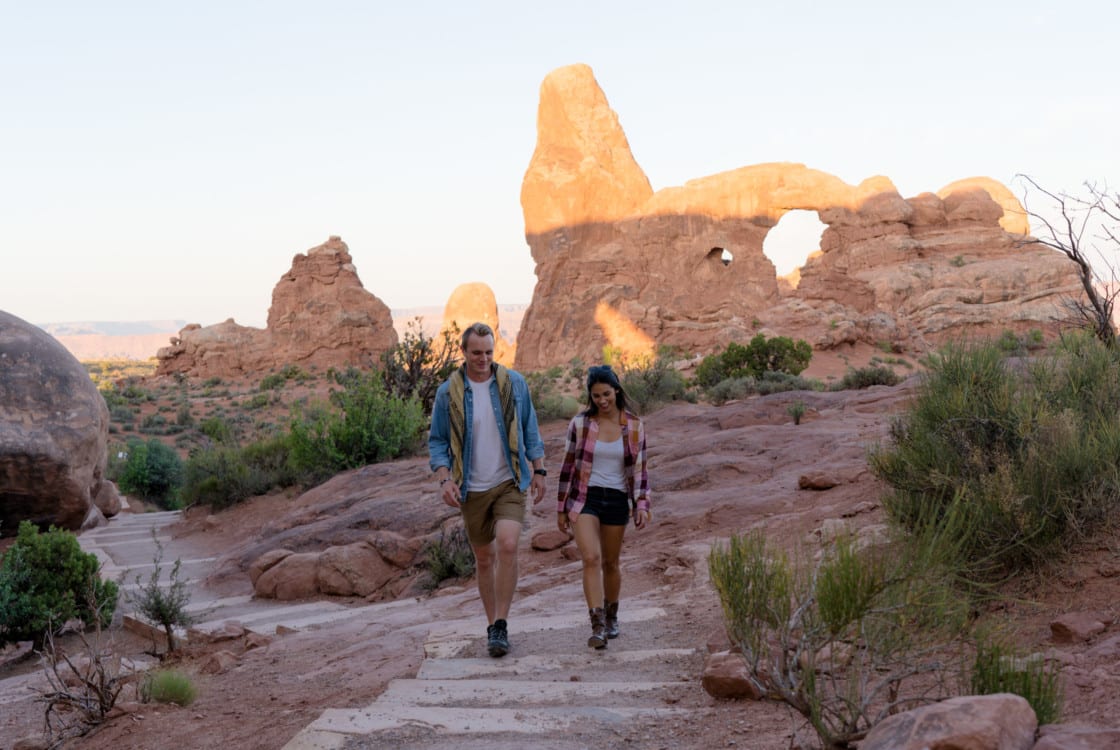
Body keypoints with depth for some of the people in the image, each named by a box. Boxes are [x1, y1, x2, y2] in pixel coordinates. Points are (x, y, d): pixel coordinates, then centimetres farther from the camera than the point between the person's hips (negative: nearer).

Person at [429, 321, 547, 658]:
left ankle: (501, 625, -12)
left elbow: (530, 429, 9)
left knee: (507, 546, -20)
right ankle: (492, 625, 24)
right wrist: (444, 479, -12)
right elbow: (437, 441, 2)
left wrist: (538, 470, 6)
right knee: (484, 558, 10)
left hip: (509, 482, -1)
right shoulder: (448, 392, -4)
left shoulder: (514, 383, -2)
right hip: (472, 489, 1)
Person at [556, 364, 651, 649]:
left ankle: (611, 616, 36)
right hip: (584, 498, -1)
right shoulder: (580, 423, -3)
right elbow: (568, 467, 3)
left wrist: (642, 505, -8)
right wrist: (561, 508, 4)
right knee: (591, 558, -18)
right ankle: (598, 626, -20)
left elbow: (639, 471, 3)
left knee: (610, 563, 13)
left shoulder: (634, 427, -1)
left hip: (616, 500, 2)